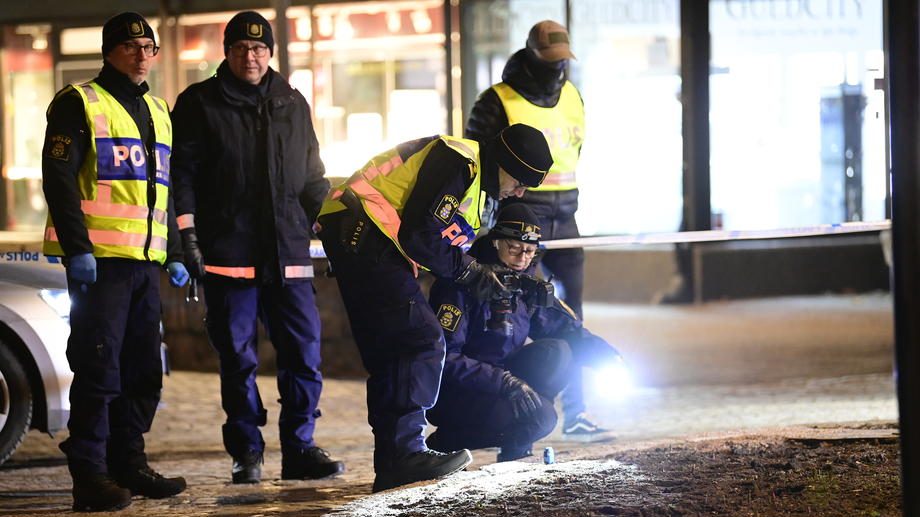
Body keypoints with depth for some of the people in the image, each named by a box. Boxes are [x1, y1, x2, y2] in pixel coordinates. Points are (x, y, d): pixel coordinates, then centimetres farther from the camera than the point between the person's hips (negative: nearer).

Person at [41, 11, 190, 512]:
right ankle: (89, 475, -7)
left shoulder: (157, 112, 20)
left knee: (144, 371, 9)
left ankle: (128, 463, 18)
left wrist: (174, 256, 20)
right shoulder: (79, 103, -2)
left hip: (145, 262, 7)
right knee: (99, 368, -9)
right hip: (98, 259, -7)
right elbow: (58, 177, -10)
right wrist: (77, 247, -18)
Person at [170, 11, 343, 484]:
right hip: (227, 254, -3)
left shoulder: (292, 104, 16)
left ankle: (299, 449, 6)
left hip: (288, 252, 3)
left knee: (303, 352, -1)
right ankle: (246, 454, 8)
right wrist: (188, 234, -8)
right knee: (238, 358, 0)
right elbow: (183, 172, 0)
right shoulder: (200, 104, 4)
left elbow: (312, 175, 22)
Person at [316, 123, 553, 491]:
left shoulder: (474, 176, 20)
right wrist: (471, 272, -9)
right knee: (422, 341, -14)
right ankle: (405, 453, -16)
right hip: (361, 235, -11)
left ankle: (392, 465, 13)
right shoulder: (459, 163, -14)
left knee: (389, 353, 11)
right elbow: (419, 236, -19)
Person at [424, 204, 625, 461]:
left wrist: (606, 353, -15)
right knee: (541, 417, -26)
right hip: (451, 395, -8)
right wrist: (506, 382, -32)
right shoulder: (465, 283, -18)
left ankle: (514, 449, -6)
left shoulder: (527, 285, 6)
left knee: (556, 352, -13)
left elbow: (566, 329, 6)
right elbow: (444, 356, -24)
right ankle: (443, 442, -9)